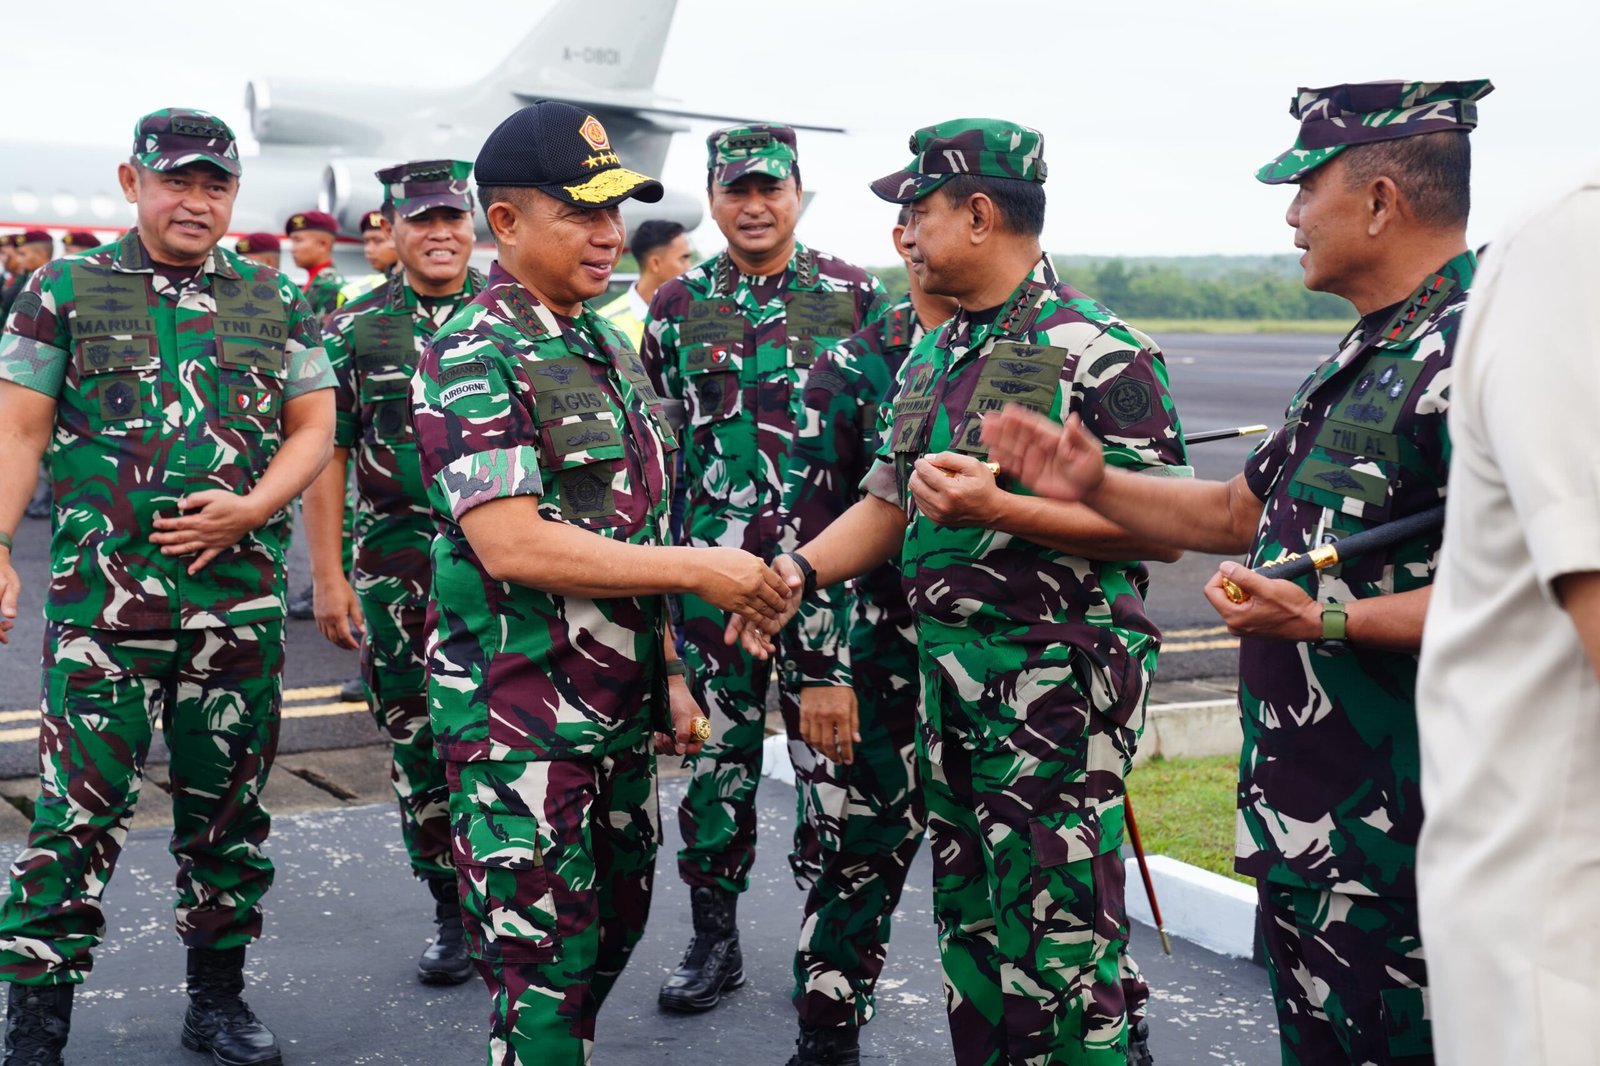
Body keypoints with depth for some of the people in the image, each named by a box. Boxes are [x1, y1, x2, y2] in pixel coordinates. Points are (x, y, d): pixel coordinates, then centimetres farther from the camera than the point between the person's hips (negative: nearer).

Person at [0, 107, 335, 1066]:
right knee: (81, 809, -4)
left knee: (228, 806, 11)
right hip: (105, 598, -2)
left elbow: (314, 426, 8)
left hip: (242, 597, 3)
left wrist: (249, 510, -8)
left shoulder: (277, 299, 10)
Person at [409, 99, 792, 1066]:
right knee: (543, 963, -1)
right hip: (523, 722, -8)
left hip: (621, 710, 8)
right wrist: (698, 570, -22)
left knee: (614, 928, 18)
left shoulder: (611, 350, 13)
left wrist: (668, 669, 15)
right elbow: (511, 544, -24)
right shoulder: (474, 362, -14)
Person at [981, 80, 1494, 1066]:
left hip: (1399, 834, -10)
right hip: (1301, 813, 10)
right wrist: (1093, 486, 13)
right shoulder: (1366, 356, 16)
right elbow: (1238, 514, 23)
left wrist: (1330, 622, -27)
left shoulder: (1473, 352, -18)